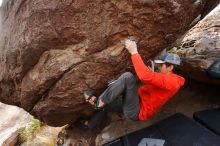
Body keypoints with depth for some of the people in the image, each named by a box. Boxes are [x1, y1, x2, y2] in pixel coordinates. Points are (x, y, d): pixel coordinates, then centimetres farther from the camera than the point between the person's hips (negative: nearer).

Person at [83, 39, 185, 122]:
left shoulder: (171, 80, -16)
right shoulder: (166, 78, 19)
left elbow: (145, 76, -33)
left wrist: (134, 52, -29)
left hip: (136, 112, -11)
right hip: (137, 104, 11)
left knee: (127, 76, -27)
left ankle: (98, 103, -14)